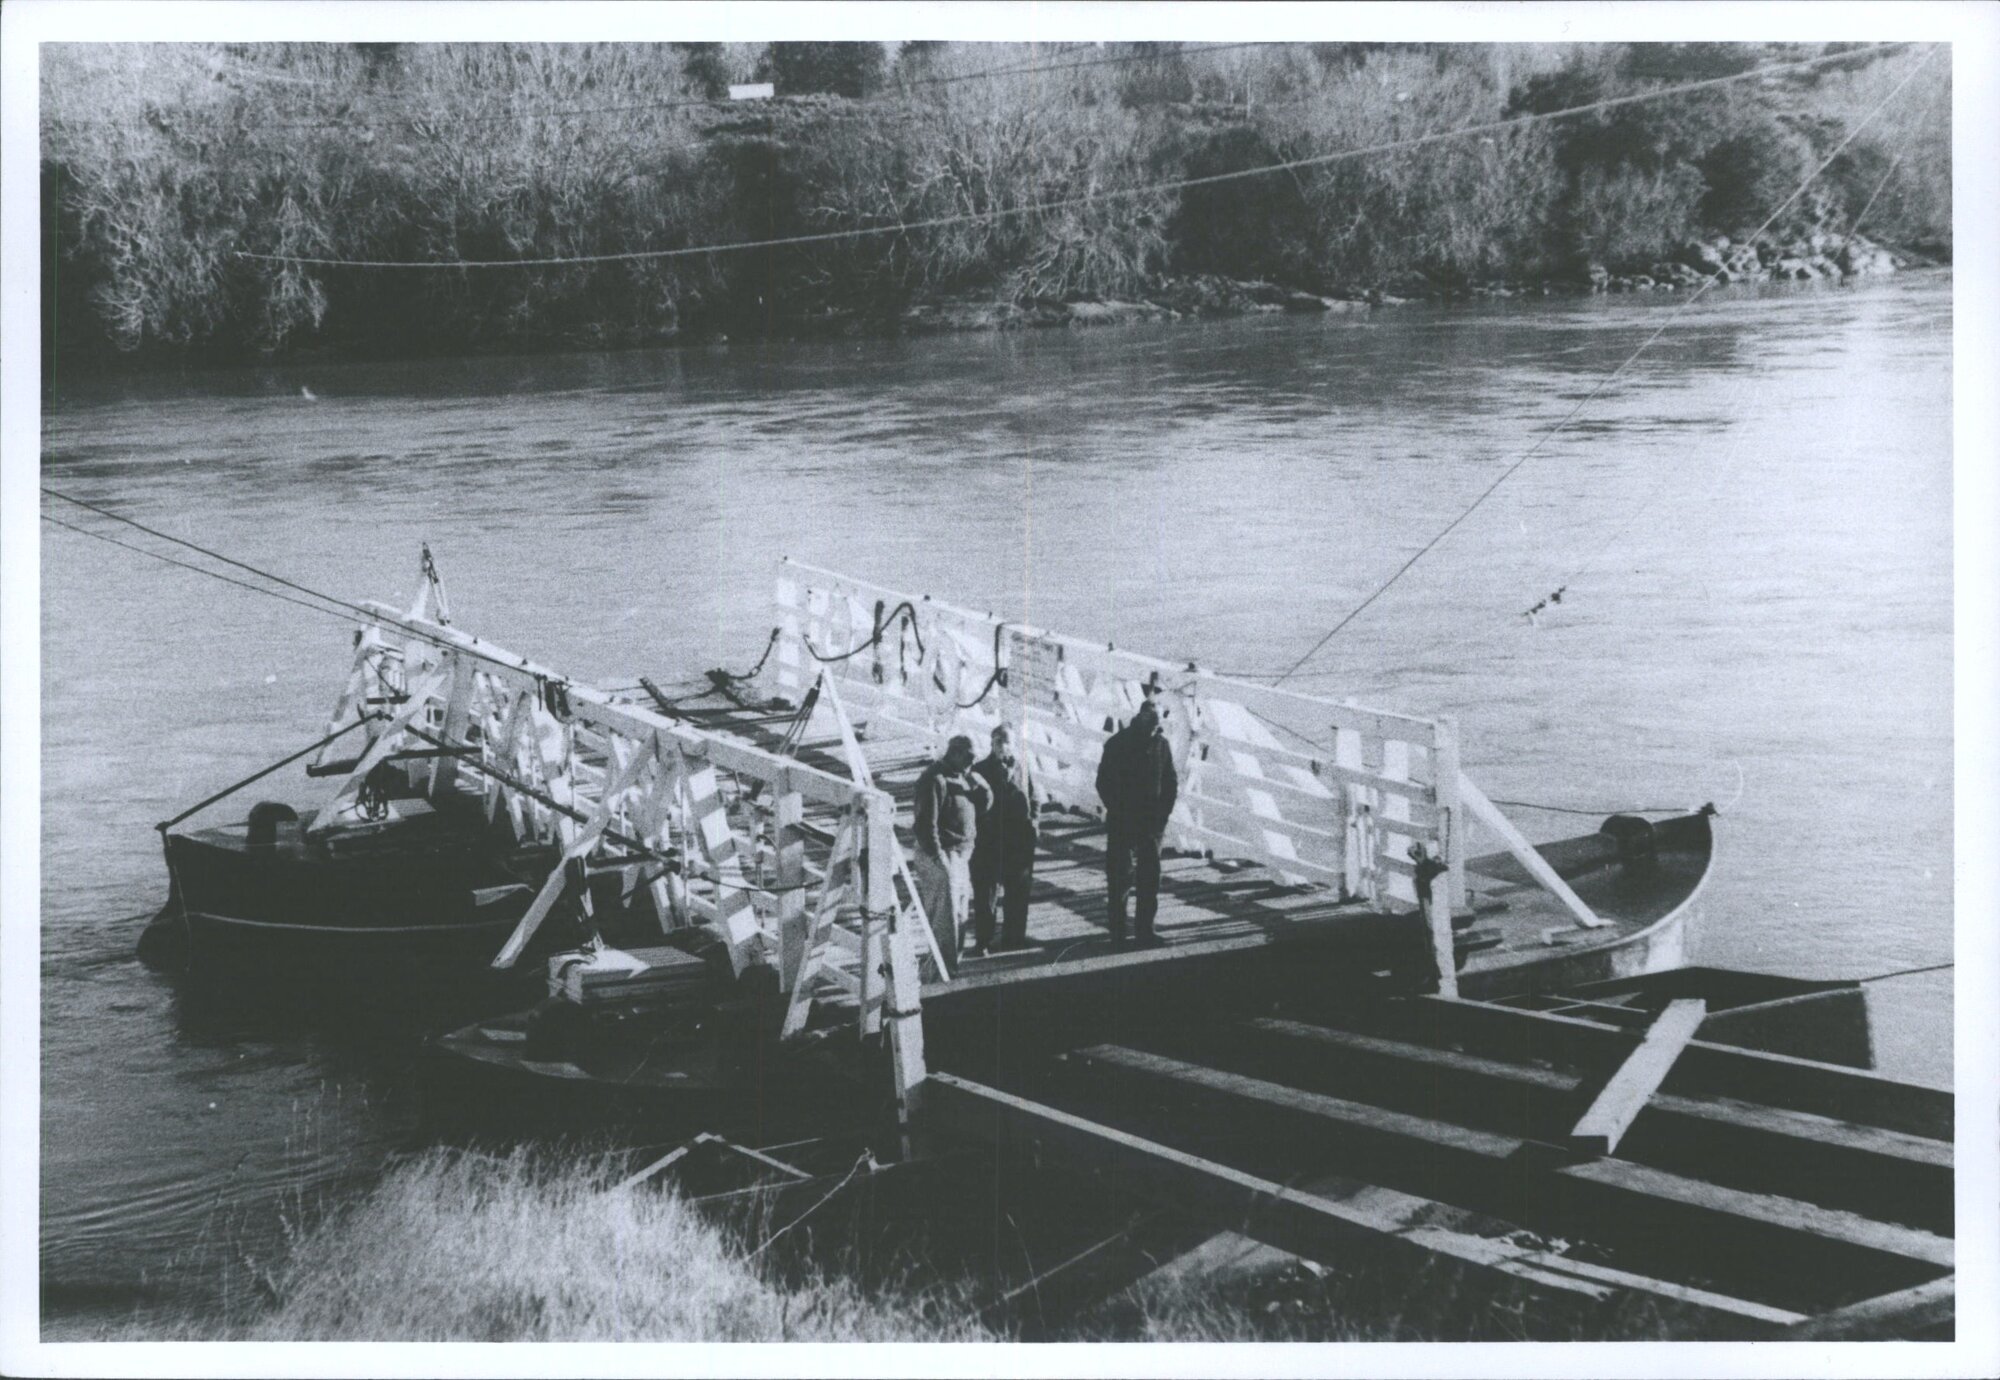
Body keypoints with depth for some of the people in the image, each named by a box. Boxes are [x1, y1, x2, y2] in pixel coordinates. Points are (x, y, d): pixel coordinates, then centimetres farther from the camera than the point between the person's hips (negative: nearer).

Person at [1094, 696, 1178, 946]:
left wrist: (1162, 813, 0)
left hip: (1151, 822, 3)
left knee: (1149, 878, 2)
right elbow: (1104, 782, -3)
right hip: (1121, 823, -3)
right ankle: (1117, 932, 4)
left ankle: (1145, 930, 8)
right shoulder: (1117, 744, -4)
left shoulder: (1161, 744, 5)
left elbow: (1171, 783, 9)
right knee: (1119, 876, -1)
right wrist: (1116, 811, -9)